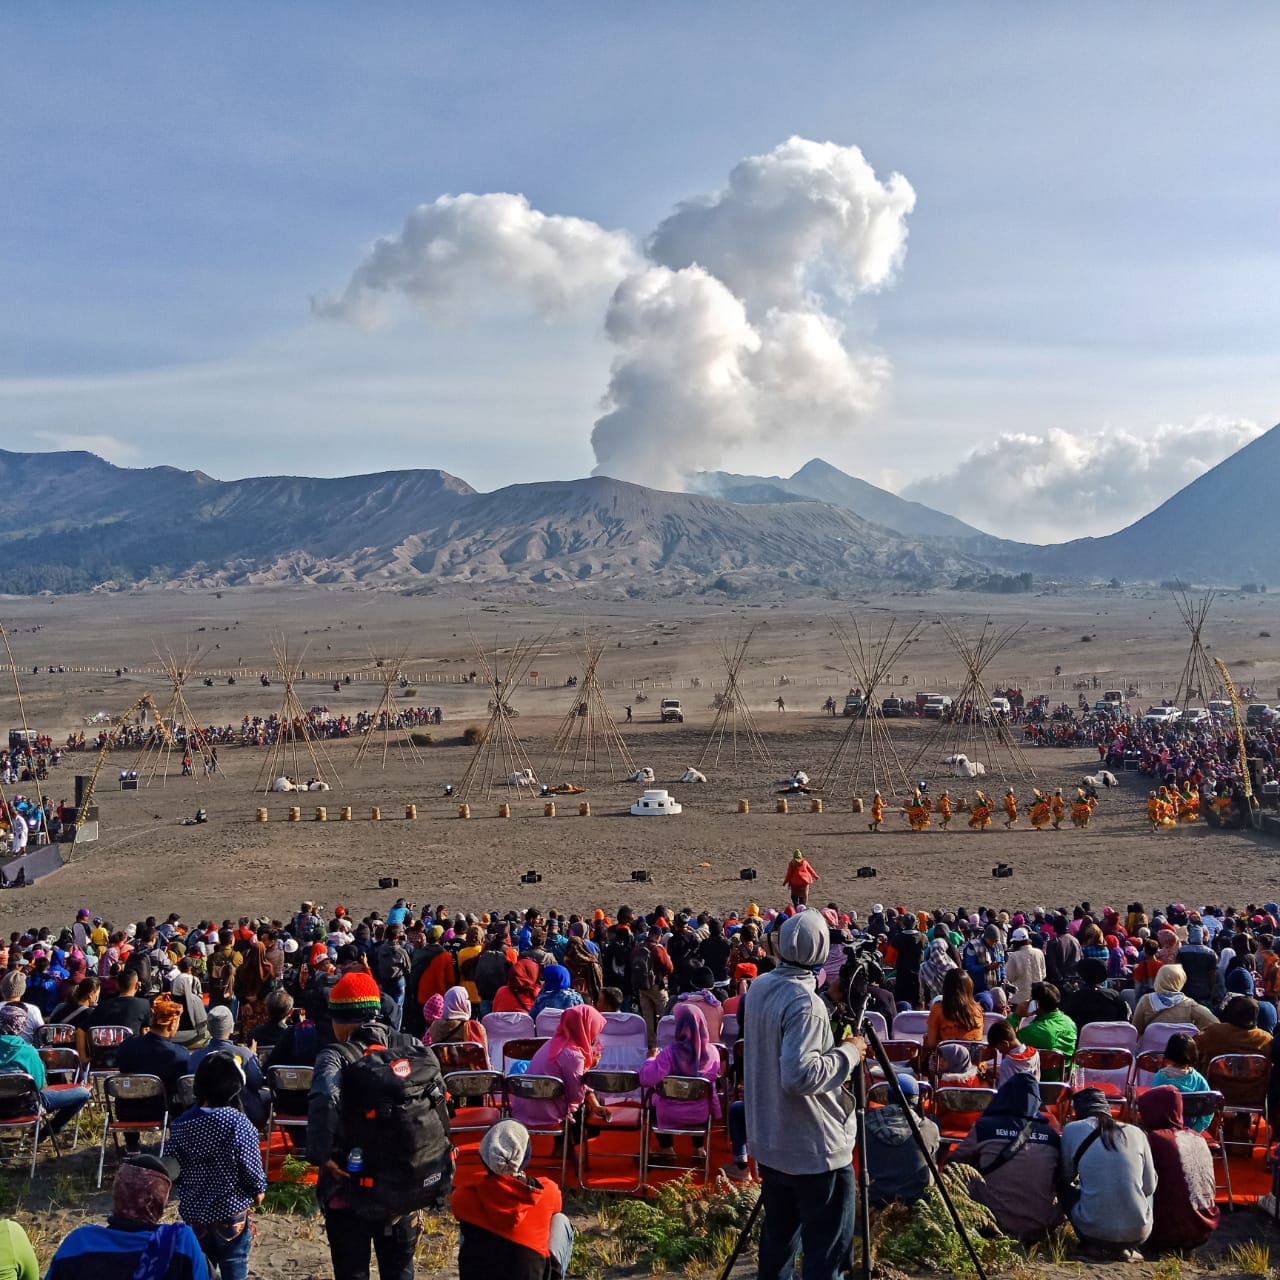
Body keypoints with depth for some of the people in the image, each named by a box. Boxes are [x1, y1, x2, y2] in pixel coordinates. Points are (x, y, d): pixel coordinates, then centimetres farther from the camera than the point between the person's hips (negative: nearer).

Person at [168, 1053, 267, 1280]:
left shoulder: (181, 1124, -7)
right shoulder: (238, 1123, -18)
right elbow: (251, 1167, -14)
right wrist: (259, 1190, 5)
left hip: (193, 1212, 3)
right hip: (231, 1212, -3)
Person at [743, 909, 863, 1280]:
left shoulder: (759, 987, 4)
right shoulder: (805, 1003, -23)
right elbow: (800, 1075, -30)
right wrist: (848, 1053, -18)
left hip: (770, 1139, 9)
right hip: (814, 1148, -9)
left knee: (778, 1234, 19)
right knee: (827, 1247, 1)